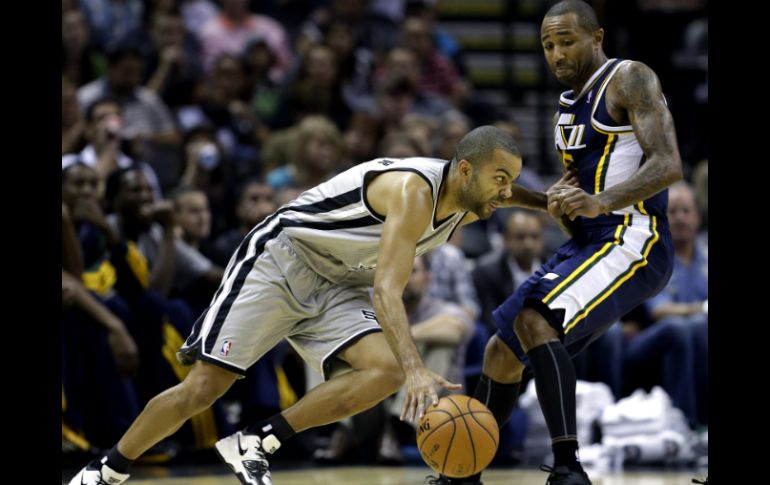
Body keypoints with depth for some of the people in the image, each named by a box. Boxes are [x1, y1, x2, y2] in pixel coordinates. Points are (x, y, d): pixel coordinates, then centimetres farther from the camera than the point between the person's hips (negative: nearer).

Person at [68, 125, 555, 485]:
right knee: (203, 388, -11)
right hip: (280, 259, -8)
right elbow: (387, 293, -38)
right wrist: (418, 370, -49)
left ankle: (253, 444, -13)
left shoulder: (463, 202, -2)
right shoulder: (414, 189, -29)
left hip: (337, 289, 8)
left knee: (387, 370, -20)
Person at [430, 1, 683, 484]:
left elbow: (669, 164, -20)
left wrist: (600, 202, -34)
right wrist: (562, 204, 4)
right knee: (502, 351, 11)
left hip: (633, 240, -9)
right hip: (587, 244, 9)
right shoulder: (569, 105, 19)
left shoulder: (630, 79, -8)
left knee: (535, 319, -29)